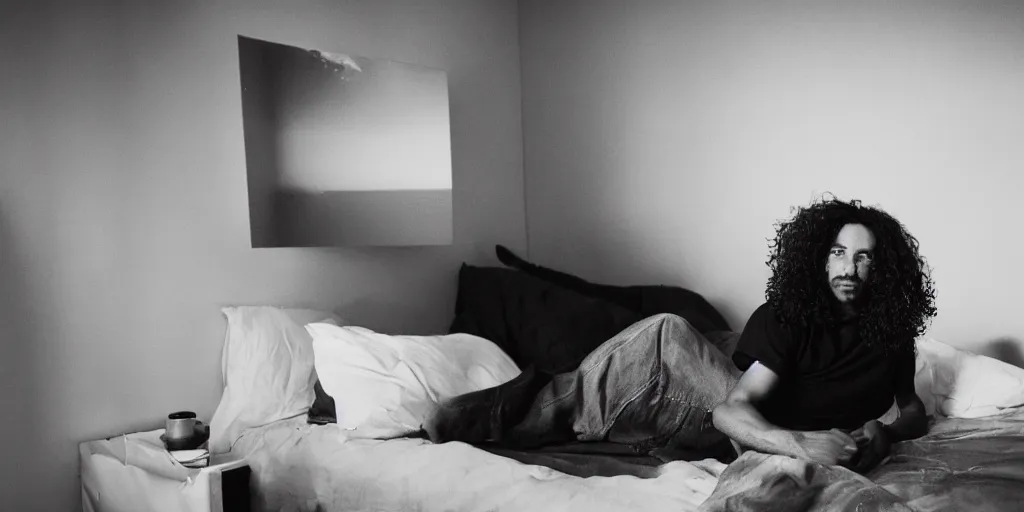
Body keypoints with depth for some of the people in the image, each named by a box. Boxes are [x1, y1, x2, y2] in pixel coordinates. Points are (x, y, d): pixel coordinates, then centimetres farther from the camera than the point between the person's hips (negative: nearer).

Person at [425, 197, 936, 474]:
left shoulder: (892, 330, -3)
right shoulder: (784, 315, -12)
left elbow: (914, 409, 12)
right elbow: (734, 409, -22)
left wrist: (888, 432, -13)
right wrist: (800, 444, -41)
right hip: (742, 424, 0)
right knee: (666, 333, -32)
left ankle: (521, 414, -21)